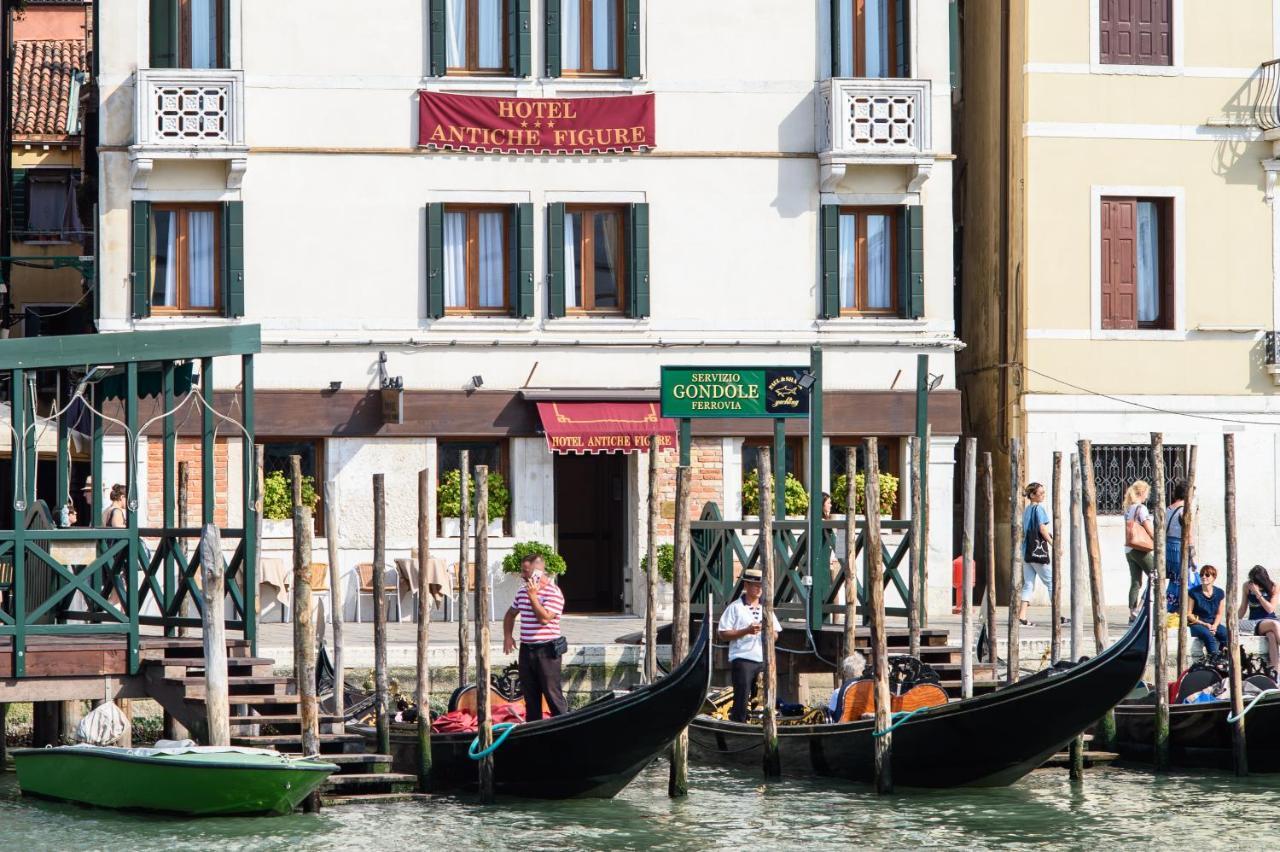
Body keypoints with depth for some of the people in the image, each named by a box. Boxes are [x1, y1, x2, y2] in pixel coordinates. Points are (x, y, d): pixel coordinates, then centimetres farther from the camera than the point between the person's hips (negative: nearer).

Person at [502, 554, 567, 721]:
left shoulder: (553, 593, -11)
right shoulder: (522, 592, 12)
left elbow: (544, 618, -23)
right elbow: (510, 614, 26)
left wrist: (533, 596, -19)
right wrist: (507, 636, 13)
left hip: (546, 650, -7)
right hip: (526, 649, 7)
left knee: (552, 694, -7)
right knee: (530, 695, 11)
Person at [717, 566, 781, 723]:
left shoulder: (765, 609, 17)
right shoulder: (735, 608, 0)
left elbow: (775, 636, 18)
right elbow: (723, 635, -6)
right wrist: (747, 631, -16)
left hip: (763, 659, 6)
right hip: (742, 660, -6)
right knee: (742, 699, -8)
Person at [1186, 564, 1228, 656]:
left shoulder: (1219, 593, 7)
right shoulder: (1194, 593, -3)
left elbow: (1219, 614, 12)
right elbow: (1188, 614, -2)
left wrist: (1214, 626, -9)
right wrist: (1205, 624, -12)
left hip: (1214, 624, 4)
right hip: (1197, 624, -4)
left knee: (1226, 634, -29)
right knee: (1209, 636, -36)